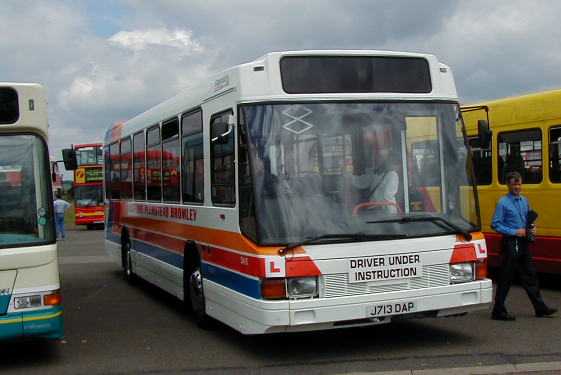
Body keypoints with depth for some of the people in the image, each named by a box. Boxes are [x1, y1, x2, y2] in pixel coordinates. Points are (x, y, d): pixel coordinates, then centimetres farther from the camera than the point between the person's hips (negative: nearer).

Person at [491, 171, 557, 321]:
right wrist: (515, 232, -17)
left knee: (530, 276, 11)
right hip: (510, 243, -6)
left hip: (523, 243, 7)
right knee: (506, 278, -2)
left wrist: (532, 229, 0)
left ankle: (540, 308, 17)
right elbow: (495, 224, -13)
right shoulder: (503, 203, -9)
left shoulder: (525, 201, 11)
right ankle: (499, 311, 6)